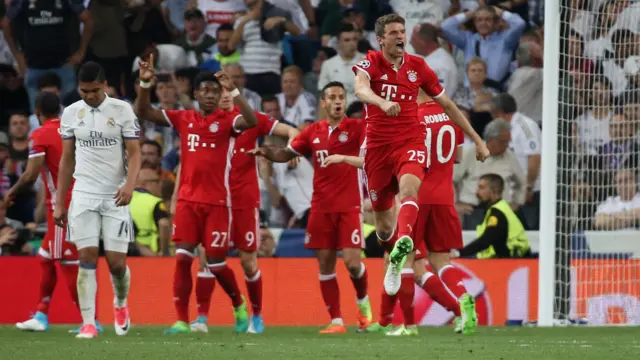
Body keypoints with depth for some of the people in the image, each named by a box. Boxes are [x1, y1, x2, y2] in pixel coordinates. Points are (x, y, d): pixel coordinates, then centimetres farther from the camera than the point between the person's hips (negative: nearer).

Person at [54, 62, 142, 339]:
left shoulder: (122, 110, -3)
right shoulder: (71, 113, 6)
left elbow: (134, 153, -4)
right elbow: (66, 160, 12)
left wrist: (129, 185, -22)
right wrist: (59, 203, 10)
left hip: (115, 197, -2)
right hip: (83, 195, 2)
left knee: (116, 262, -2)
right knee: (87, 258, -8)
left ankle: (121, 303, 29)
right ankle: (88, 323, -8)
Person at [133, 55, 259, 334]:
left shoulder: (227, 120, -2)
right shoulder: (183, 119, 7)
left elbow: (251, 122, -24)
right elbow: (143, 112, 4)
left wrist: (232, 90, -32)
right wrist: (145, 84, -12)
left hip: (217, 202, -3)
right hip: (188, 200, 3)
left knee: (216, 264, 2)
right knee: (182, 258, -7)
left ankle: (239, 305, 29)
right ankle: (181, 320, -5)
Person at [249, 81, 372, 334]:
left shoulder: (356, 128, -3)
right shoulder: (313, 132, 8)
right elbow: (287, 154, 17)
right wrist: (266, 152, 0)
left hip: (349, 206, -3)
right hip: (321, 207, 3)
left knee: (352, 261, -10)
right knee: (325, 264, 1)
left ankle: (363, 302, 20)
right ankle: (336, 321, 6)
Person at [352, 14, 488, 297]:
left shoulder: (418, 66, 5)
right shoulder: (371, 63, -3)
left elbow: (447, 105, 16)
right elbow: (361, 89, -27)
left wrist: (477, 140, 17)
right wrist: (382, 103, -49)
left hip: (410, 141, 0)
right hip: (378, 145, 0)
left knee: (409, 187, -33)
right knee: (384, 228, 6)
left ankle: (400, 253, -55)